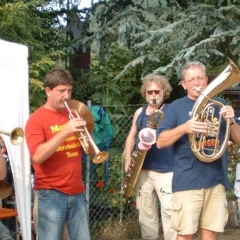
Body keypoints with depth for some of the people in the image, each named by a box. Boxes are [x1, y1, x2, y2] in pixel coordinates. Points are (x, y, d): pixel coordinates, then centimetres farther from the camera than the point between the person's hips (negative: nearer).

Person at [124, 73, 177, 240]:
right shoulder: (139, 113, 13)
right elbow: (132, 136, 20)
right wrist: (128, 157, 6)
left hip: (166, 171, -5)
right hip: (143, 170, 5)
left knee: (170, 212, -11)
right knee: (145, 213, 10)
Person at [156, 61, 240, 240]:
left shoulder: (219, 104, 12)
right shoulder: (177, 106, 3)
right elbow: (160, 142, -4)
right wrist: (184, 128, -21)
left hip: (217, 180, 3)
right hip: (188, 181, -3)